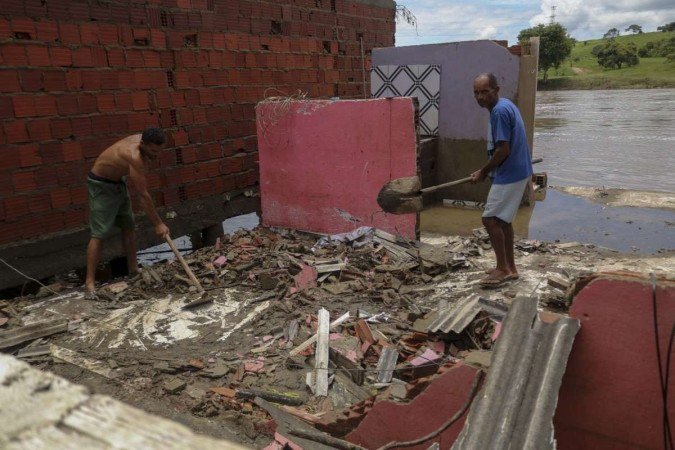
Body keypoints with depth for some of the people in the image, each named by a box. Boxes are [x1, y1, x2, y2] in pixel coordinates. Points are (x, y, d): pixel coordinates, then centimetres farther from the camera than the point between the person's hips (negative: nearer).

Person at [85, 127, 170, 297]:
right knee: (99, 233, -12)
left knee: (128, 225, 9)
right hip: (101, 185, -9)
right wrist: (158, 224, -30)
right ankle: (90, 281, -10)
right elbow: (143, 195, -34)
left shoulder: (141, 139, -12)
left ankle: (133, 268, 18)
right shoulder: (134, 157, -36)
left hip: (118, 181, 9)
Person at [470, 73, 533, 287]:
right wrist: (486, 170, 18)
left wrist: (483, 172, -10)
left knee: (490, 219, -6)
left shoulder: (499, 111, -20)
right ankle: (509, 268, 23)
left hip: (509, 175, -10)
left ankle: (503, 269, 4)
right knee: (502, 219, 15)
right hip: (516, 171, 10)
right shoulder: (506, 105, 12)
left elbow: (503, 150, -23)